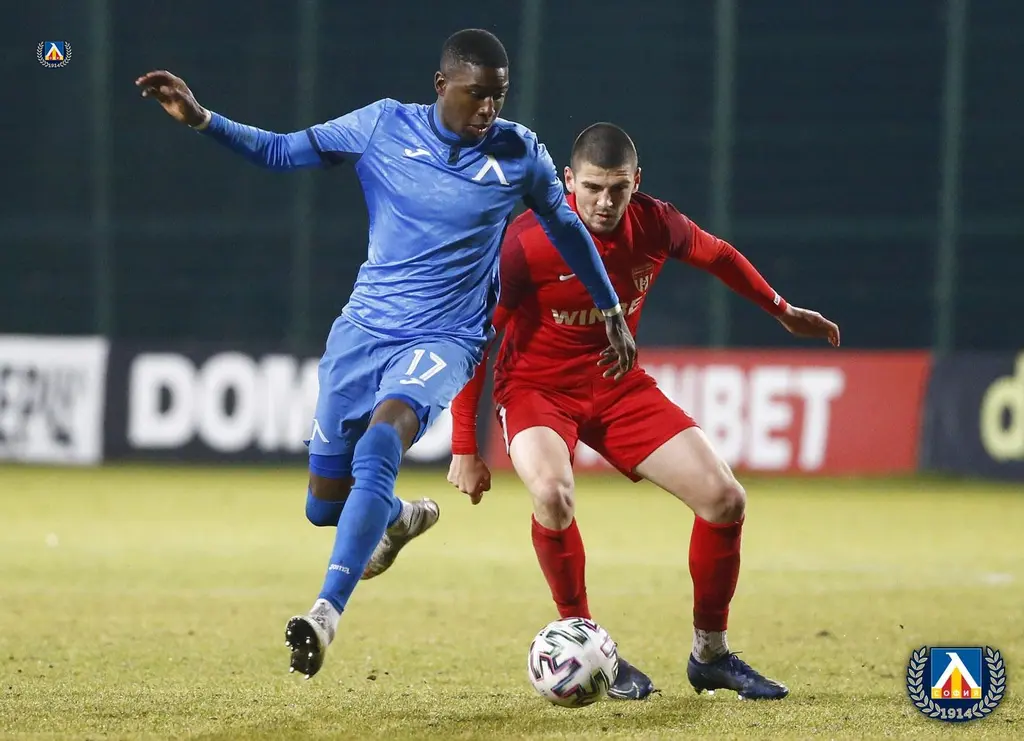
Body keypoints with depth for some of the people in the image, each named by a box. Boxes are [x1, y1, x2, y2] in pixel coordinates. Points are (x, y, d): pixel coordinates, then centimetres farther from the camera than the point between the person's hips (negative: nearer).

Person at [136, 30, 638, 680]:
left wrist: (611, 310, 22)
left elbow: (567, 227, 14)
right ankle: (401, 518, 43)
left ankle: (328, 614, -39)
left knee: (379, 445, -33)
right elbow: (279, 151, 6)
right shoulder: (384, 126, -3)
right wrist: (200, 119, -8)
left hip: (444, 341, -3)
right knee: (325, 504, 6)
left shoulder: (521, 156, -4)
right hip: (364, 328, 3)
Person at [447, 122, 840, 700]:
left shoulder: (655, 224, -12)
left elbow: (717, 256, 12)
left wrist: (784, 311, 23)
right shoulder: (529, 243, -25)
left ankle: (711, 655, 14)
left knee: (725, 499, -5)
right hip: (537, 387, -5)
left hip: (618, 384, 5)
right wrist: (465, 448, -19)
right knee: (552, 493, -35)